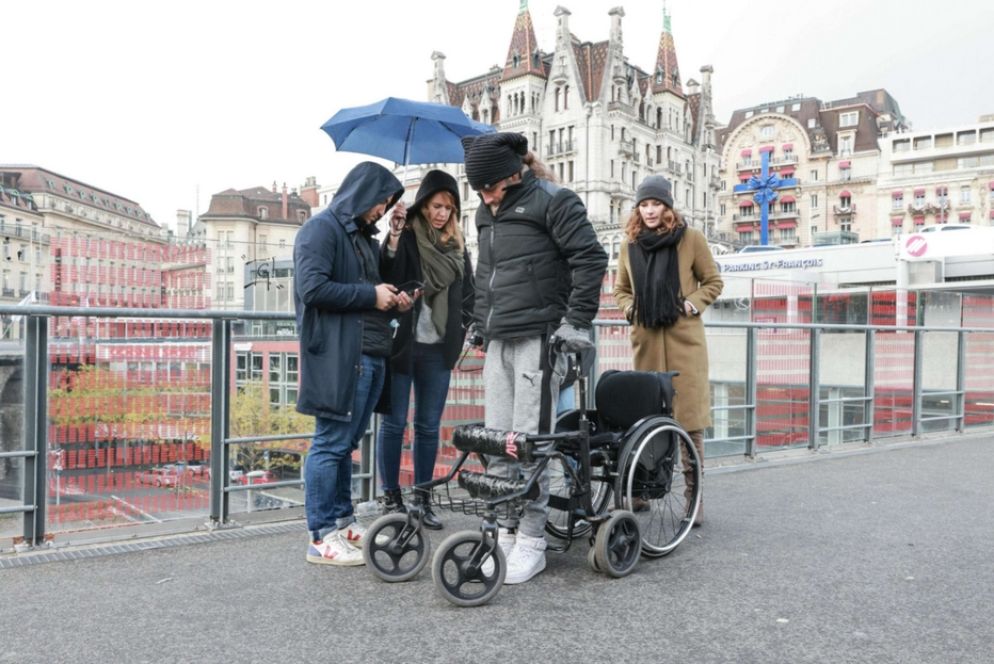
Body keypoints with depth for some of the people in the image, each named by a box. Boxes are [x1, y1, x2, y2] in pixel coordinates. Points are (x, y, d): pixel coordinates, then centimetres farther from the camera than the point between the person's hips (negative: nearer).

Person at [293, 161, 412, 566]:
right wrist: (371, 295, -12)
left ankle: (343, 522, 24)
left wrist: (391, 301, 10)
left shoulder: (364, 238, 24)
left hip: (370, 357, 9)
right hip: (338, 357, -9)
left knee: (345, 444, 15)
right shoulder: (322, 228, -5)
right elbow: (312, 288, -18)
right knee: (331, 444, -4)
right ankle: (322, 539, 3)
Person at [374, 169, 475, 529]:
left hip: (438, 349, 4)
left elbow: (468, 293, 19)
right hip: (402, 343, -4)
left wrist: (459, 328, 7)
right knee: (394, 423, 2)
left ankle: (423, 498, 18)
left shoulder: (457, 244, 12)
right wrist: (394, 237, -29)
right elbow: (386, 278, -18)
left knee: (429, 426, 9)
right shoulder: (406, 237, -3)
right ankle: (391, 497, 14)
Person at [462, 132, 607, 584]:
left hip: (538, 338, -8)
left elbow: (590, 258, -10)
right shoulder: (487, 212, 18)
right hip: (498, 341, 8)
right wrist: (480, 323, 22)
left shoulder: (552, 201, -5)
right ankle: (506, 533, 18)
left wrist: (576, 321, -13)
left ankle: (531, 542, 5)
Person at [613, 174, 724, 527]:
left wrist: (692, 303, -6)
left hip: (684, 337, -3)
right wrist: (629, 308, 4)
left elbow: (713, 282, 10)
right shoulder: (630, 245, 12)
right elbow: (621, 289, 23)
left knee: (690, 418, -5)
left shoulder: (690, 238, 3)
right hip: (646, 339, 3)